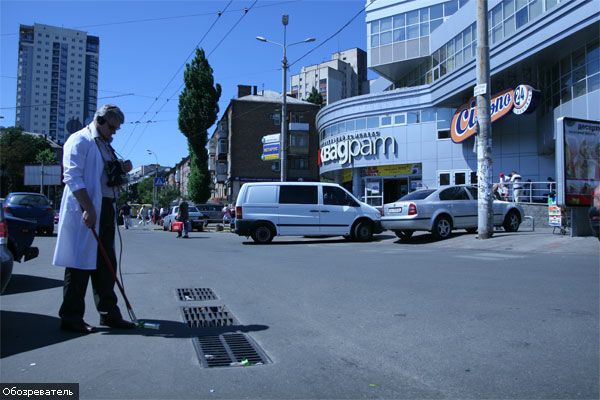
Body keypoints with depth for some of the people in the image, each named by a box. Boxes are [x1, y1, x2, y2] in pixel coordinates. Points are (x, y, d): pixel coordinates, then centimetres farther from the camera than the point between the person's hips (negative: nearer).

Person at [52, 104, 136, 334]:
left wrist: (122, 170, 10)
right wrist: (88, 208, -23)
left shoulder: (105, 146, 23)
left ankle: (109, 314, 17)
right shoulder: (80, 140, -5)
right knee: (80, 264, -3)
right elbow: (73, 177, -15)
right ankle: (71, 318, 7)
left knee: (106, 265, 10)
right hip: (85, 211, -9)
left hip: (106, 210, 9)